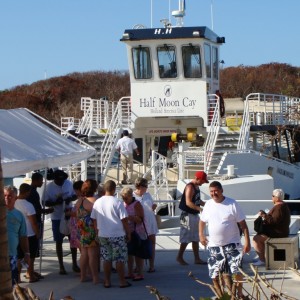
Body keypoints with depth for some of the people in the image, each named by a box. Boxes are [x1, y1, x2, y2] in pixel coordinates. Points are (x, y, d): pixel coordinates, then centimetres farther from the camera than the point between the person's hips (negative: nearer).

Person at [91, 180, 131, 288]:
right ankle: (122, 281, 8)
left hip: (103, 235, 4)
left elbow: (94, 219, 8)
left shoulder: (97, 202, 1)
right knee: (120, 259, 4)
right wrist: (128, 233, 1)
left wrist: (97, 232, 19)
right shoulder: (118, 203, -12)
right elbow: (124, 220, -10)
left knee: (106, 259, 11)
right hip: (117, 235, -4)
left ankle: (107, 281, 14)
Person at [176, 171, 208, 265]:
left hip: (195, 215, 10)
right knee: (186, 238, -3)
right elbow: (188, 202, -25)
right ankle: (179, 257, 8)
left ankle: (197, 258, 16)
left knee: (195, 238, 12)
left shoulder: (196, 186, 12)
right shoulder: (190, 187, -18)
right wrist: (200, 209, -32)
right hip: (188, 215, -10)